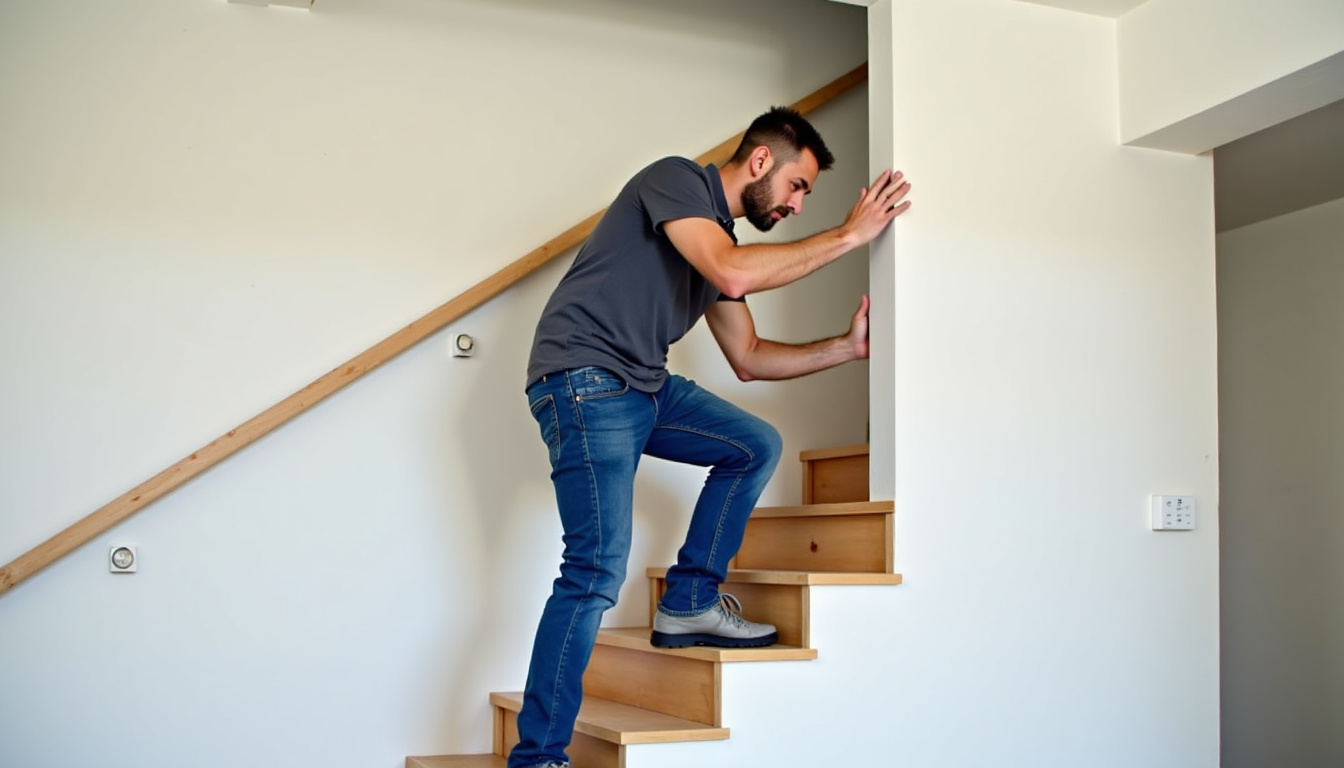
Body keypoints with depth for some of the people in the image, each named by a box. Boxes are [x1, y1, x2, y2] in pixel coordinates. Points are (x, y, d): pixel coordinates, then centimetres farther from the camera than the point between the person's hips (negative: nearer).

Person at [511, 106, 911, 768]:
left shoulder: (722, 236, 18)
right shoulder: (676, 179, -7)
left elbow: (747, 359, 21)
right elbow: (735, 274, -25)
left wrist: (846, 347, 12)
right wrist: (848, 235, -17)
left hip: (646, 387, 9)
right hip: (583, 377, -9)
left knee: (757, 446, 9)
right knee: (598, 567, -15)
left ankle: (688, 603, 13)